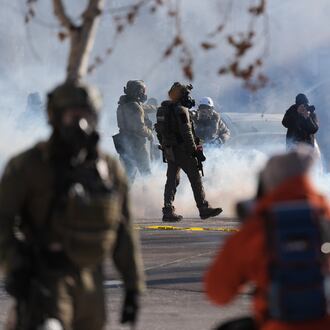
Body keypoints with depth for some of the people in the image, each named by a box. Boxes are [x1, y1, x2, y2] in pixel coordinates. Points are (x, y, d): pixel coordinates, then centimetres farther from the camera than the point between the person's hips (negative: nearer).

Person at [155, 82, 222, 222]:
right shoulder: (181, 110, -14)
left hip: (169, 151, 8)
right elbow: (186, 133, -18)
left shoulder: (164, 109, 13)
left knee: (172, 179, 9)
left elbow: (160, 131, 17)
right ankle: (203, 208, 3)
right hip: (182, 150, -8)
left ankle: (168, 210, 4)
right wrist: (194, 150, -14)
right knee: (195, 178, 0)